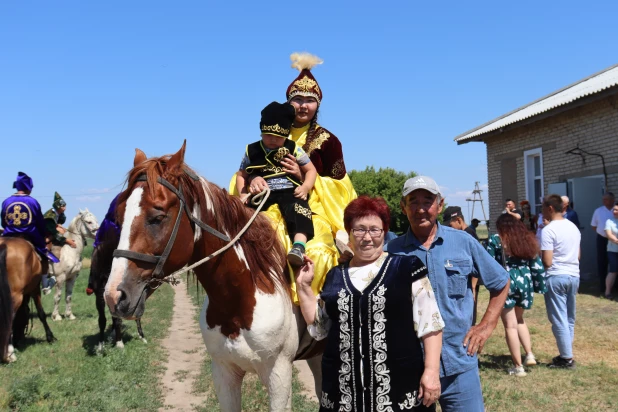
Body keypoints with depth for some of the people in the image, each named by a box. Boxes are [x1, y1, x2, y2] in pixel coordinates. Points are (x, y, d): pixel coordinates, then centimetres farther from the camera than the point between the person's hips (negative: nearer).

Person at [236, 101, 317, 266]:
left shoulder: (293, 149, 8)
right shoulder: (252, 151, 12)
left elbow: (311, 170, 12)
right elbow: (241, 175, 19)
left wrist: (305, 188, -8)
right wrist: (243, 194, 1)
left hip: (290, 192, -3)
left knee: (298, 209, -34)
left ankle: (299, 246, -50)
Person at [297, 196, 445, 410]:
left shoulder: (407, 268, -1)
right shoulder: (335, 276, 11)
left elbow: (429, 325, -2)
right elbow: (318, 327, 16)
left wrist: (432, 371, -9)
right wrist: (304, 286, 9)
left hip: (400, 385, -3)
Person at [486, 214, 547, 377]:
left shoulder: (495, 240, -1)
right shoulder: (527, 239, 10)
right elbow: (537, 265, 9)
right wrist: (539, 286, 12)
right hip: (525, 282, 5)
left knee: (510, 325, 3)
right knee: (519, 319, 26)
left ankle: (518, 366, 5)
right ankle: (529, 354, 15)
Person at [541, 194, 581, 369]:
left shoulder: (548, 230, -15)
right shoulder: (574, 227, 10)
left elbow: (547, 262, -17)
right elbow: (578, 255, 18)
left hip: (556, 277, -8)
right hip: (574, 275, 8)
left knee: (558, 319, 0)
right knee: (569, 318, 15)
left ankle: (567, 358, 3)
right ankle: (566, 354, 22)